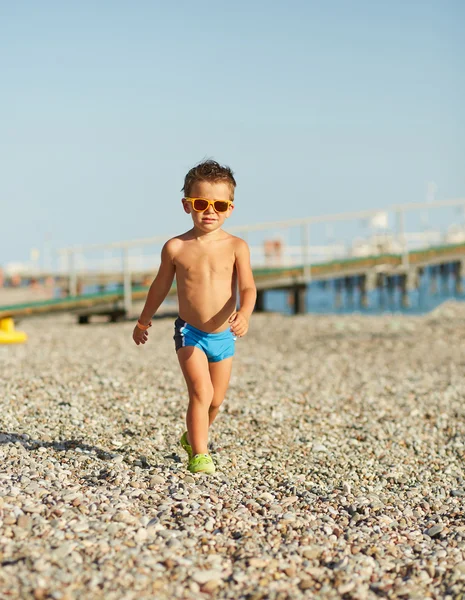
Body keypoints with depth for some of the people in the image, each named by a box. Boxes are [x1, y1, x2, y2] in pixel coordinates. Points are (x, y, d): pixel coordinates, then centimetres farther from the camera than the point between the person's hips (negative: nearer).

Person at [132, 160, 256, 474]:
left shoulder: (236, 246, -6)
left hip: (224, 335, 2)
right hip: (190, 333, -2)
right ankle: (199, 455, -8)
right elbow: (161, 286, 9)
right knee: (201, 392, -18)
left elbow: (247, 286, -15)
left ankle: (193, 437, 42)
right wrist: (143, 322, 19)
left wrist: (244, 313, -36)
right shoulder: (175, 247, -5)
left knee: (216, 400, 15)